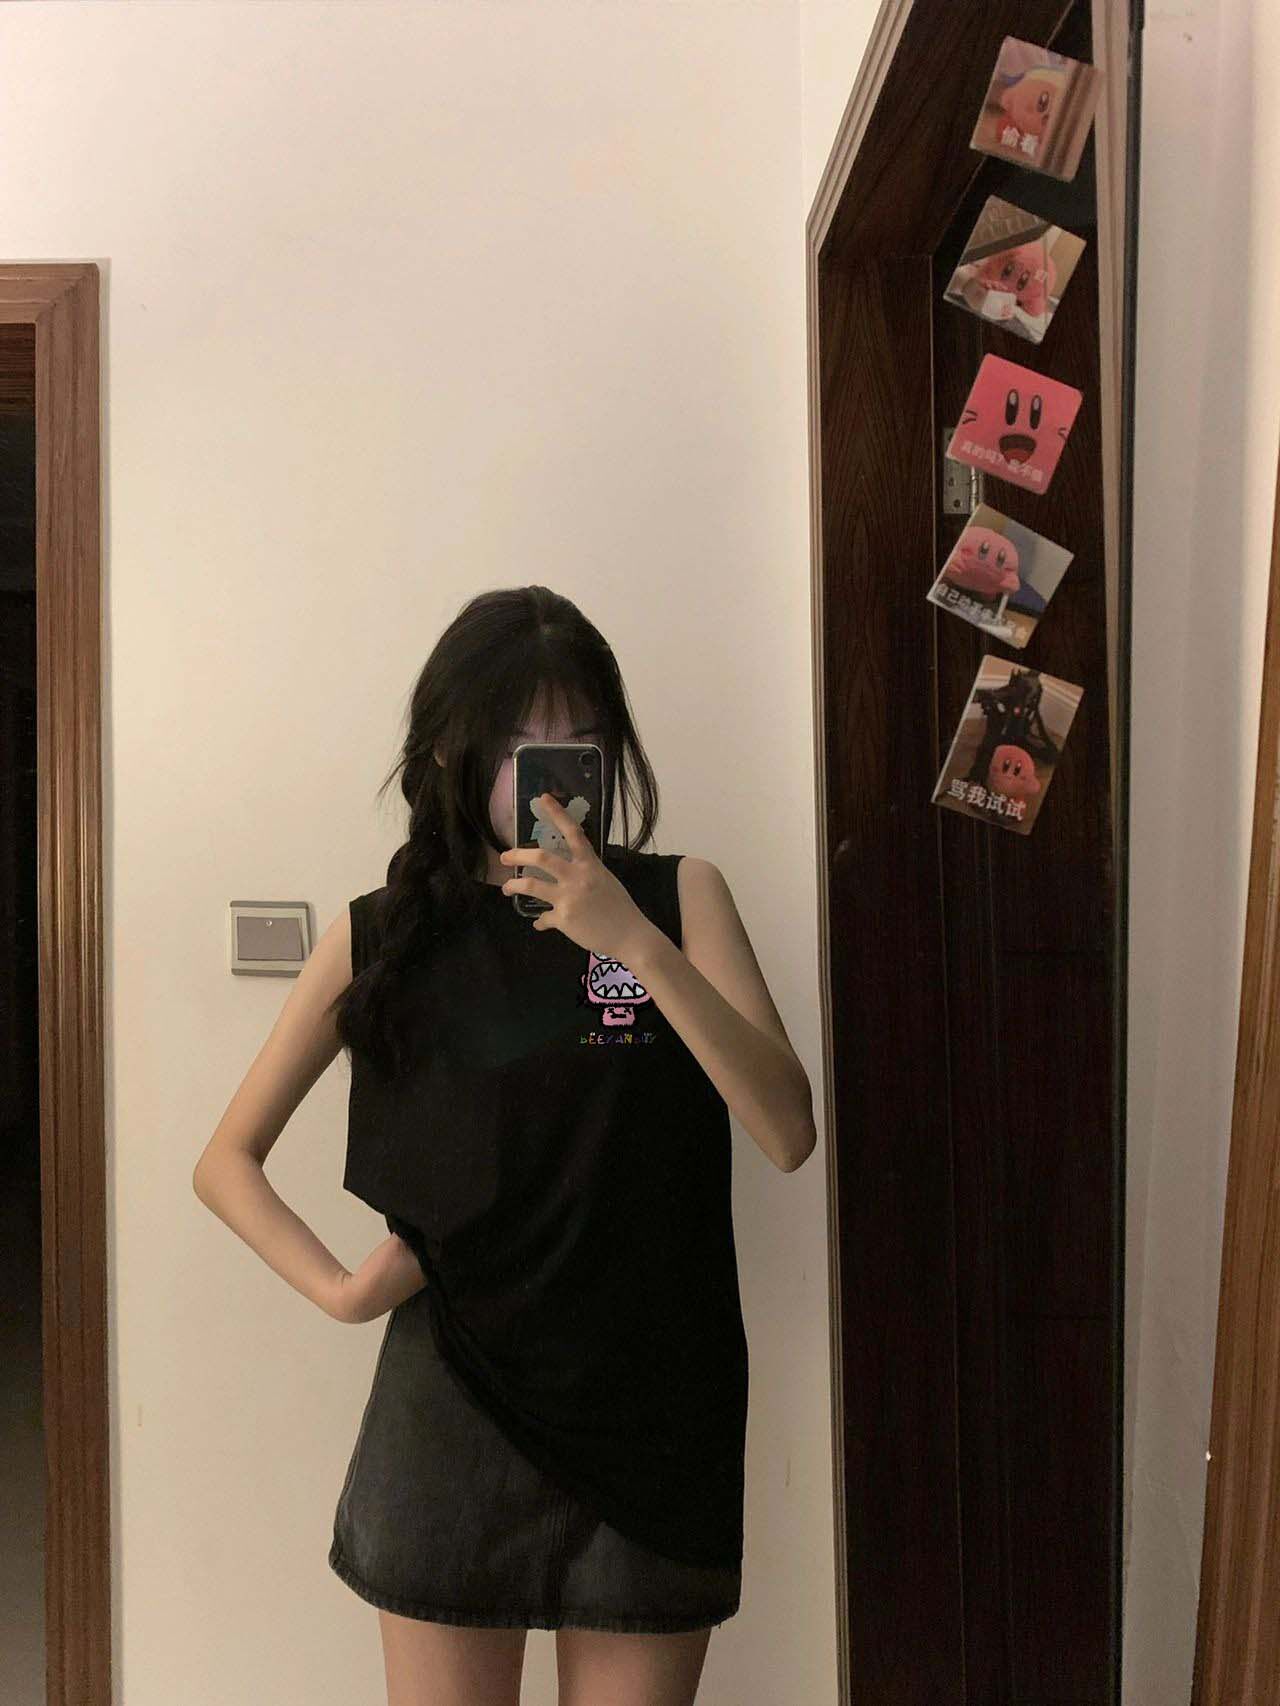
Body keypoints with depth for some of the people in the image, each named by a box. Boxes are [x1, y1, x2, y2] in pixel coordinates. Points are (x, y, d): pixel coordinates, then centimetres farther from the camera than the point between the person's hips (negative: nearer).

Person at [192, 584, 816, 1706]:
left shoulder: (678, 897, -1)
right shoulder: (382, 938, 0)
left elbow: (787, 1133, -13)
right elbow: (227, 1161, 7)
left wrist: (640, 946, -22)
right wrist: (339, 1290, -8)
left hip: (653, 1419, 0)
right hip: (455, 1414, 0)